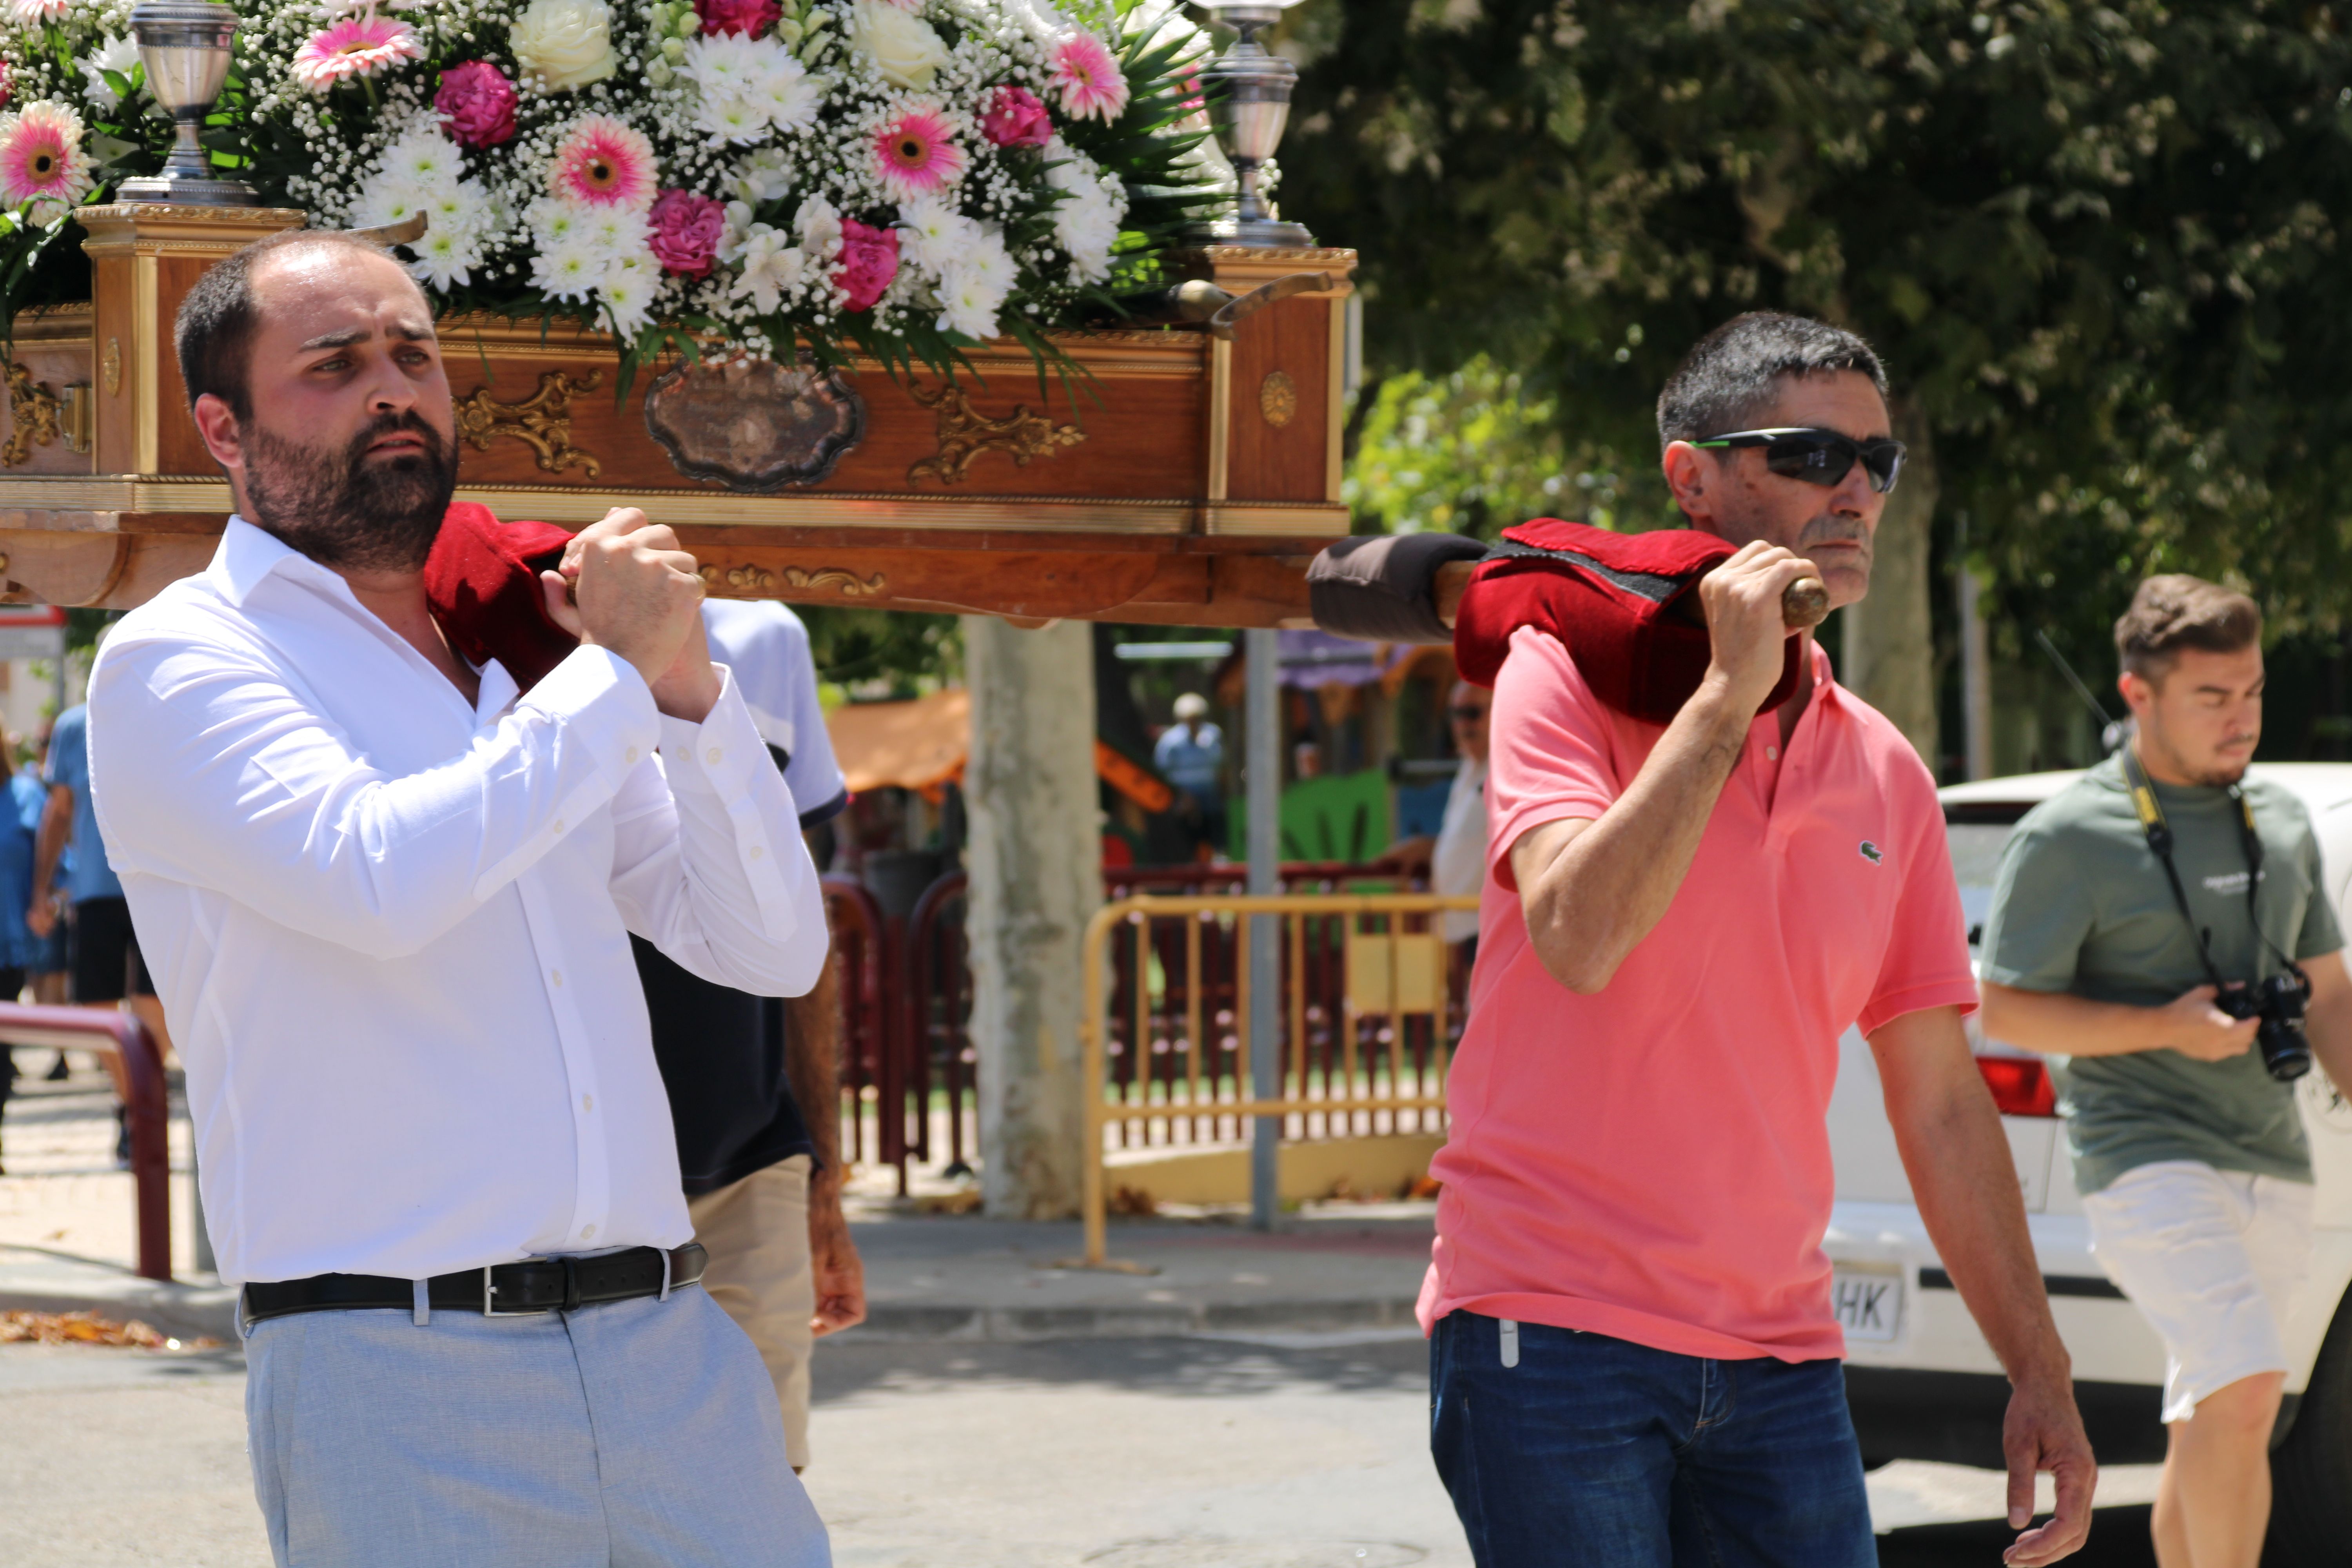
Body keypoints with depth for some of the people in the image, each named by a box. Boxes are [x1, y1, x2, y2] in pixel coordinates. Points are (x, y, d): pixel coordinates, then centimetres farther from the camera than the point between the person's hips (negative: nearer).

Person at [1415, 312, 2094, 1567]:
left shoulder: (1886, 772, 12)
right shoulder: (1569, 675, -3)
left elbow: (1940, 1102, 15)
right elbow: (1576, 936, -22)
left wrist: (2038, 1372, 11)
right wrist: (1730, 689, -17)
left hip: (1779, 1360, 5)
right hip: (1550, 1325, -5)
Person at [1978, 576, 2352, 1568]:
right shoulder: (2070, 837, -5)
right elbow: (2004, 1009, -6)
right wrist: (2168, 1028, -15)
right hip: (2150, 1160, -6)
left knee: (2207, 1425, 9)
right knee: (2244, 1390, -22)